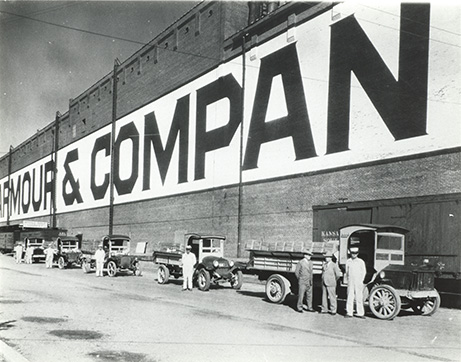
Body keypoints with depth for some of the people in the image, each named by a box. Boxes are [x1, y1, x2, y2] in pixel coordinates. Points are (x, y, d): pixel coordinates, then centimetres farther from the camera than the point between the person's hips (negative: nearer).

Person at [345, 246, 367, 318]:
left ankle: (360, 313, 4)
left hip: (358, 282, -1)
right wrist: (347, 280, 7)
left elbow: (364, 272, 6)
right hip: (350, 282, 2)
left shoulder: (361, 262, 1)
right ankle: (349, 313, 4)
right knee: (349, 297, 0)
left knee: (359, 298, -2)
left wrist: (361, 281, -1)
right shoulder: (348, 261, 6)